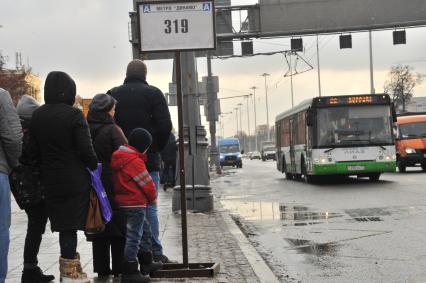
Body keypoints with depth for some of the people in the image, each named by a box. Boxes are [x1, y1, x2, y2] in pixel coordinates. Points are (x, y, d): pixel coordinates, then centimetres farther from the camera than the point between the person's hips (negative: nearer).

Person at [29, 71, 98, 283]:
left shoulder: (37, 116, 4)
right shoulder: (74, 114, -13)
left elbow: (35, 149, 8)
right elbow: (85, 149, -15)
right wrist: (94, 166, 1)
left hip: (50, 180, 5)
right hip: (75, 180, -5)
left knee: (63, 224, 10)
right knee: (70, 224, 2)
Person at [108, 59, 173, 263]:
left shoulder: (113, 94, 6)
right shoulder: (153, 93, -1)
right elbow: (165, 126, -10)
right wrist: (157, 148, 4)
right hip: (148, 160, -2)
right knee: (149, 206, 2)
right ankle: (155, 253, 1)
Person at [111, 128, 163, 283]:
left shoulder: (120, 157, 10)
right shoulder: (135, 161, -19)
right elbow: (147, 183, -14)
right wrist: (153, 197, 4)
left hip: (124, 202, 10)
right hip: (136, 204, -10)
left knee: (145, 231, 21)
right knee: (134, 237, -6)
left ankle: (146, 263, 33)